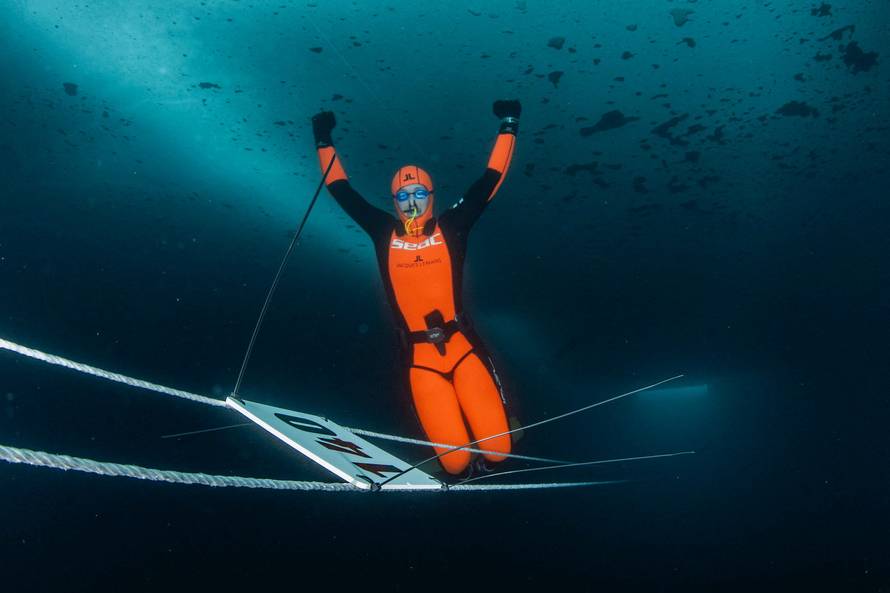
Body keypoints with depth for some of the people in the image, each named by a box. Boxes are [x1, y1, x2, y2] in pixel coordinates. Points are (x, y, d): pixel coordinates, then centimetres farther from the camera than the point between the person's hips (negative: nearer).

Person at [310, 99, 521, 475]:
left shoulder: (451, 227, 5)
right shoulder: (384, 232, 7)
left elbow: (490, 181, 6)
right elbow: (343, 191, 13)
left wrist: (508, 127, 7)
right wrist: (324, 141, 15)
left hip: (463, 346, 0)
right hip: (419, 357, 0)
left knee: (498, 449, -6)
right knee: (455, 462, -7)